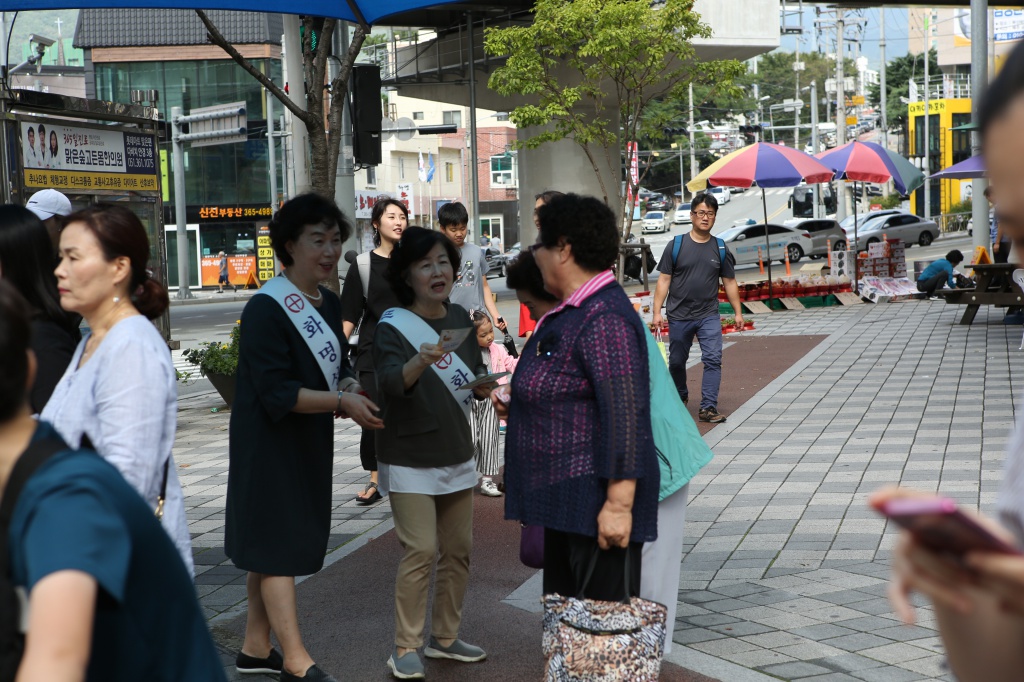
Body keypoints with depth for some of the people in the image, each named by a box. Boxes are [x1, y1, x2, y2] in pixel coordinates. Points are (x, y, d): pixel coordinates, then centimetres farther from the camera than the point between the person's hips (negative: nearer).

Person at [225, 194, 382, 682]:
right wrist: (341, 400, -26)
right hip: (270, 445, -8)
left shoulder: (328, 303, 7)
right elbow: (276, 392, -23)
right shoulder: (266, 308, -18)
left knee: (269, 548, 16)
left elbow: (337, 367, 13)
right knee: (279, 547, -3)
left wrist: (350, 387, -9)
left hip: (308, 443, 8)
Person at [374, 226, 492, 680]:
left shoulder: (459, 318, 4)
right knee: (420, 551, -10)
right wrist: (420, 362, -49)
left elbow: (476, 378, 13)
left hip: (456, 454, 6)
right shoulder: (393, 326, -13)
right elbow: (391, 382, -30)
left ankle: (445, 638, 26)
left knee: (459, 550, 10)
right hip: (409, 459, -6)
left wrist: (484, 386, -10)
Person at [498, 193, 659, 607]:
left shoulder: (604, 319, -18)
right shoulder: (570, 312, 14)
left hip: (596, 503, -11)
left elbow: (625, 415, -24)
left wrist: (619, 504, -27)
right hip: (564, 497, 11)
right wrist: (517, 401, 12)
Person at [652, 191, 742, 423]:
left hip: (709, 316, 1)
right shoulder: (676, 245, -2)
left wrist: (738, 312, 9)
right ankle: (680, 397, 36)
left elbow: (729, 282, 11)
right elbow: (664, 280, -2)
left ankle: (708, 408, -11)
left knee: (713, 360, -12)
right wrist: (657, 311, -8)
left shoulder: (721, 248, 5)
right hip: (679, 316, -1)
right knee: (677, 361, 11)